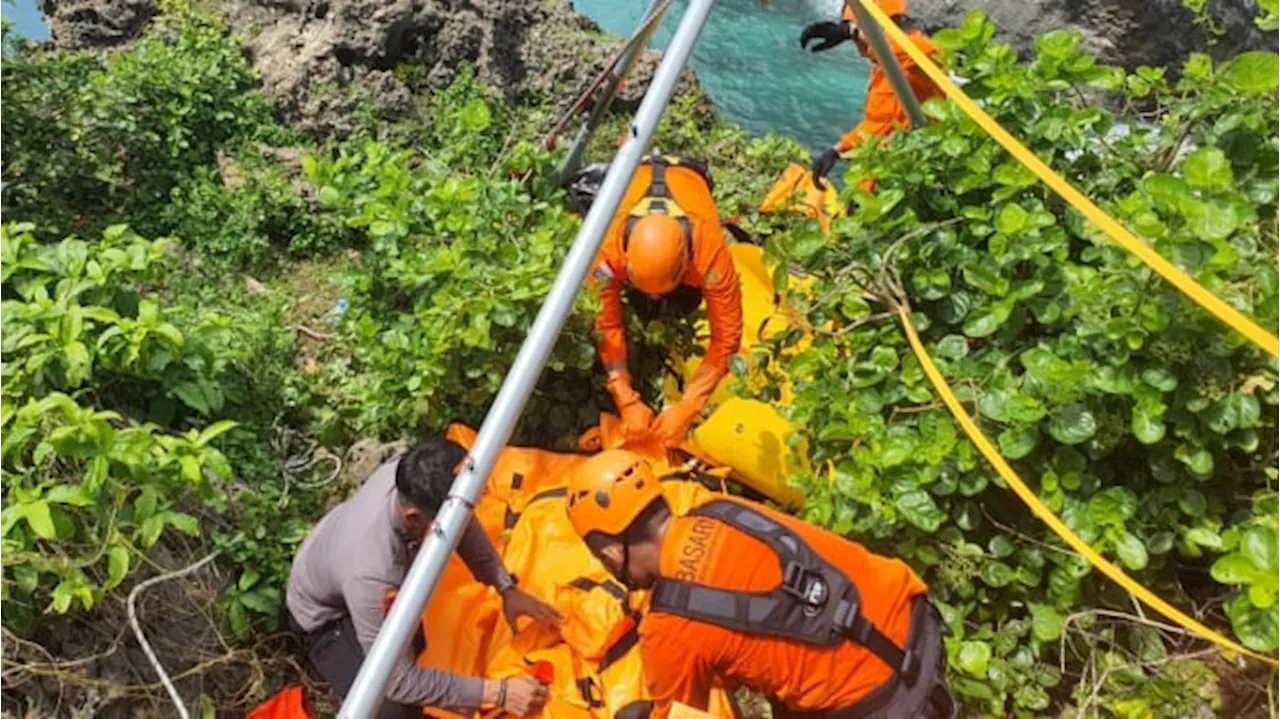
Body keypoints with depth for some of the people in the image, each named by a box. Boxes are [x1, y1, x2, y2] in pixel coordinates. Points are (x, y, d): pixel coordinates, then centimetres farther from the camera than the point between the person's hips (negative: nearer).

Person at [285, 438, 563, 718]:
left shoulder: (412, 475, -31)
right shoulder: (372, 575, -46)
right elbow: (400, 682, -34)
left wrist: (507, 588, -13)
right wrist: (498, 692, -32)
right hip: (326, 615, -6)